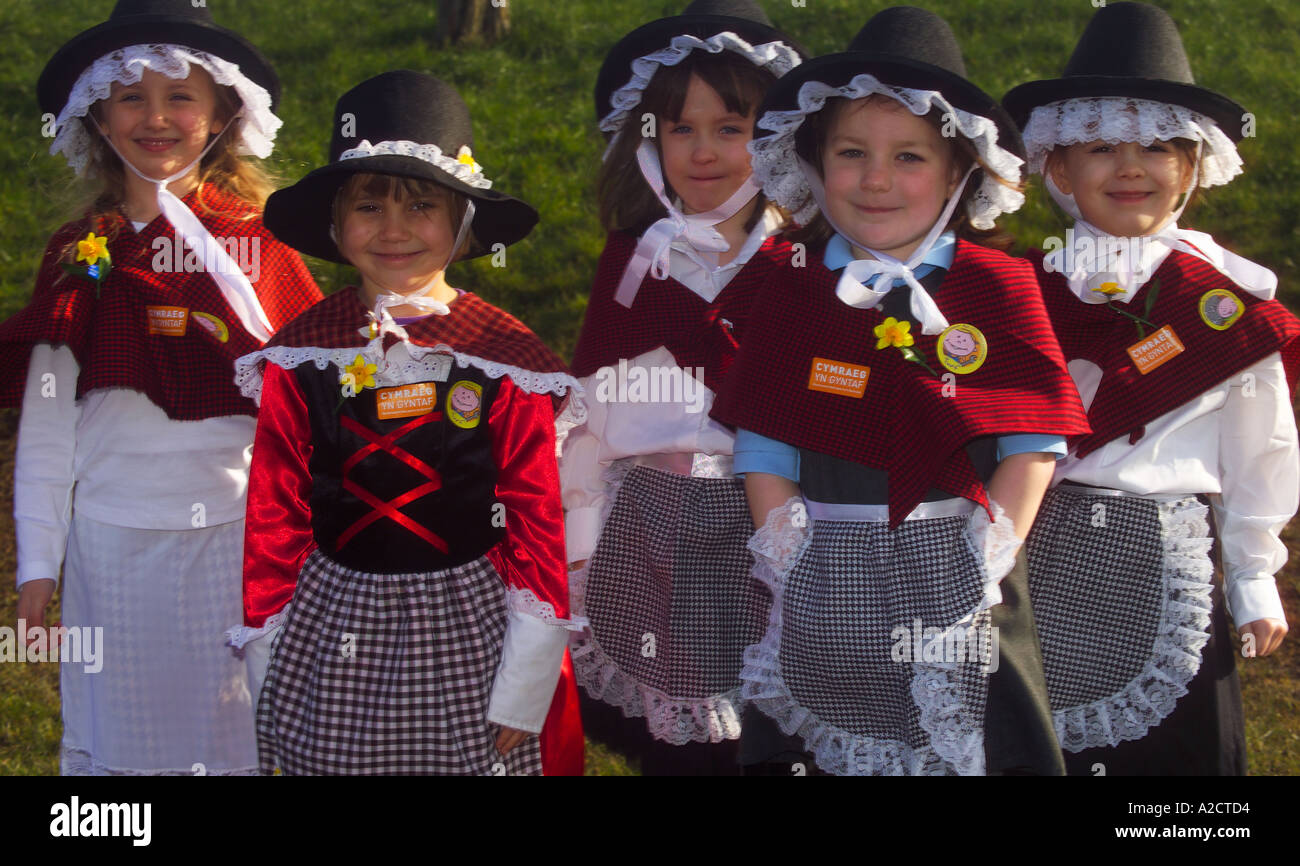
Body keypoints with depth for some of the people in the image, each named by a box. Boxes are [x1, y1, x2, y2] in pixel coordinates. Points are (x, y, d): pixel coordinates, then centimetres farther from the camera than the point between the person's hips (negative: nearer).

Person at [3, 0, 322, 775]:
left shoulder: (259, 242, 1)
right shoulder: (80, 254, 4)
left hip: (234, 529, -1)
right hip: (114, 536, 1)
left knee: (238, 737, 6)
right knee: (121, 736, 10)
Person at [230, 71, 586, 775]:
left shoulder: (504, 357, -6)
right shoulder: (300, 354, -2)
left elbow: (537, 521, -4)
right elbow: (273, 516, 3)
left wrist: (523, 691, -6)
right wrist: (268, 669, 2)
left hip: (465, 630, -1)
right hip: (332, 632, 1)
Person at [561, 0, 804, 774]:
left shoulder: (801, 266, -5)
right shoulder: (633, 259, 6)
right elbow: (589, 411, 9)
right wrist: (579, 548, 9)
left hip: (756, 524, -3)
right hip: (645, 532, 3)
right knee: (662, 744, 10)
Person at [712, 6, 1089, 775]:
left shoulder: (999, 287, 0)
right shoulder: (794, 294, 4)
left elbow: (1034, 444, -2)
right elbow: (764, 452, 4)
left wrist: (981, 568, -10)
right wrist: (799, 571, -6)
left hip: (958, 587, -1)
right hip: (824, 593, 1)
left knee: (965, 746, 4)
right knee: (825, 748, 7)